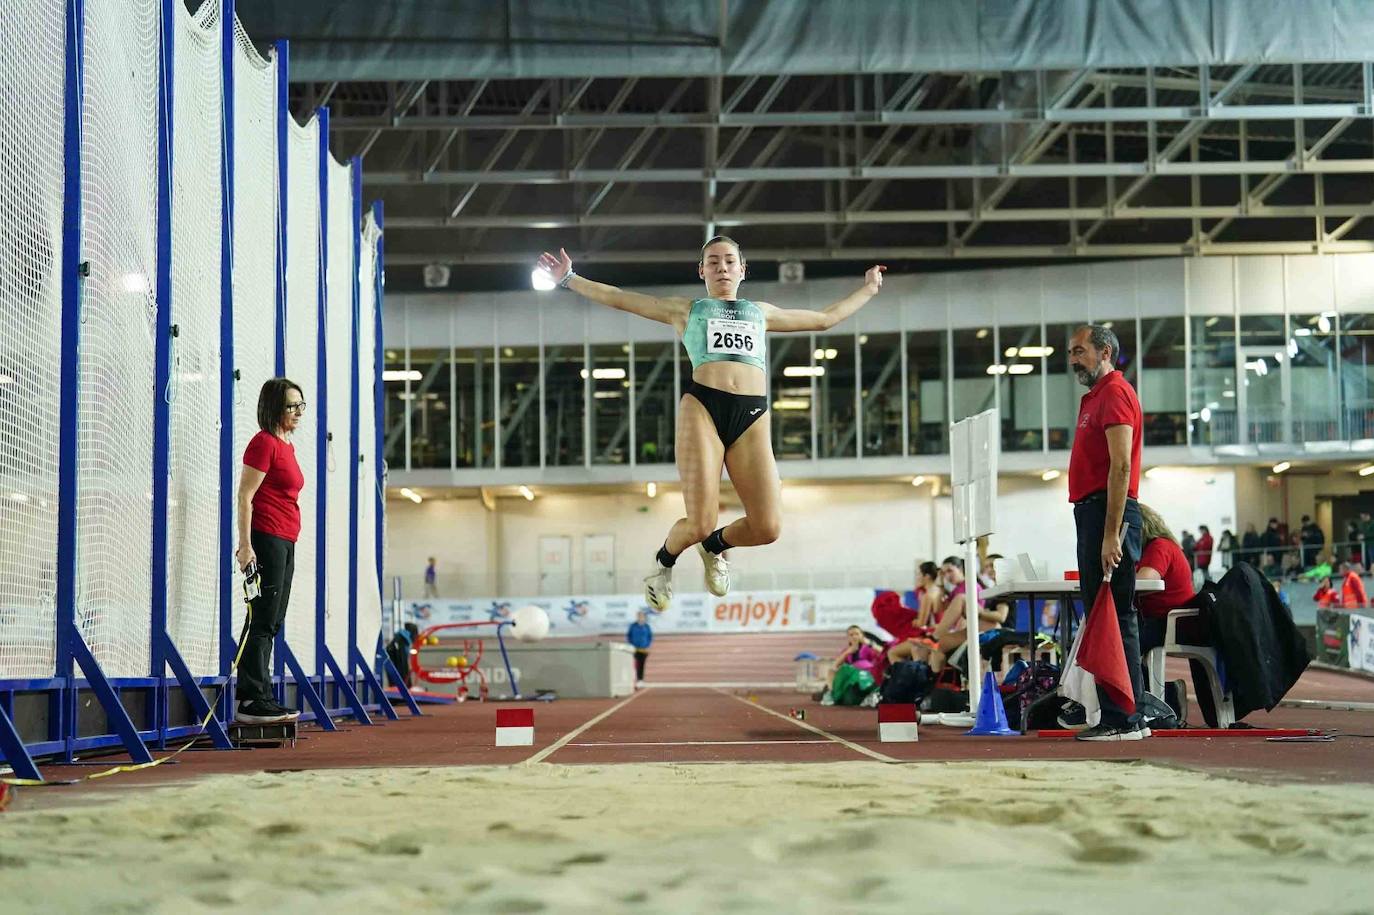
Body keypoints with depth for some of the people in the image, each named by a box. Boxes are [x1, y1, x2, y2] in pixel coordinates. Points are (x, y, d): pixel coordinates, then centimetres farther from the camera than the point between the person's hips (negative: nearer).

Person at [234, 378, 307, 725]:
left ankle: (261, 698, 14)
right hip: (266, 539, -9)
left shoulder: (286, 445, 17)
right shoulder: (264, 442, -10)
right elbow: (245, 497, -14)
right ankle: (250, 701, -8)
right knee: (262, 621, -9)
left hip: (285, 543, 9)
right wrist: (246, 545, -20)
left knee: (271, 624, 10)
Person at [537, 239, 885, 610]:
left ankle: (715, 546, 24)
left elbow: (825, 318, 41)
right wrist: (569, 280, 19)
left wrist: (868, 289, 46)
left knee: (767, 528, -12)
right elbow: (620, 298, 22)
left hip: (753, 416, 3)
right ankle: (664, 561, 22)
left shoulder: (761, 312, 30)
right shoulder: (686, 310, 22)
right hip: (702, 409, -3)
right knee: (699, 524, -15)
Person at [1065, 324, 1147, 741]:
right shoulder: (1094, 397, 22)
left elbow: (1120, 467, -18)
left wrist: (1112, 534, -23)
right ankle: (1115, 716, 15)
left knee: (1115, 617, -10)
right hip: (1090, 511, 11)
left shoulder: (1115, 393, -10)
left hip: (1109, 512, -11)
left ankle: (1124, 720, -9)